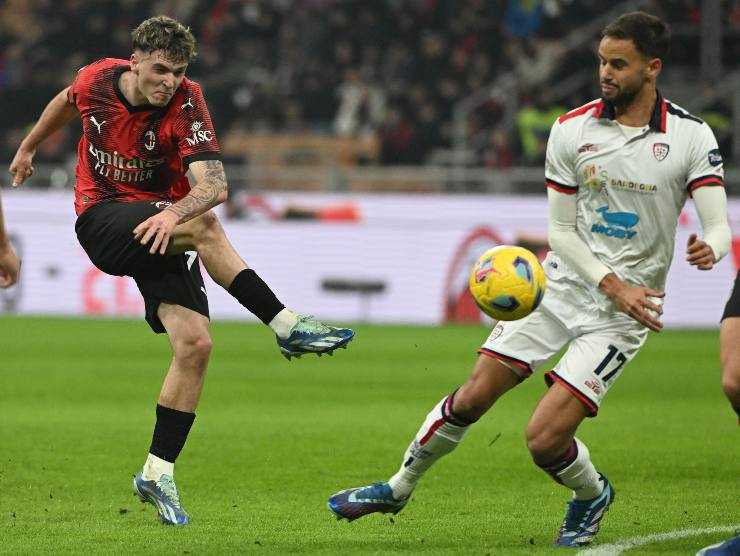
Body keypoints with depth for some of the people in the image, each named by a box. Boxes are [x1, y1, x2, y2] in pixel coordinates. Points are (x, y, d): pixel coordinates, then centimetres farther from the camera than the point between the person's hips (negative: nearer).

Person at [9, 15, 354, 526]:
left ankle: (158, 474, -4)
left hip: (159, 233, 1)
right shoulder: (98, 80, -7)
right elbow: (66, 101, 19)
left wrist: (174, 214, -47)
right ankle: (288, 326, -26)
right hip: (101, 223, -1)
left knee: (195, 344, -16)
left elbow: (215, 185, -27)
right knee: (204, 225, -30)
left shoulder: (186, 105, -15)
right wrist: (28, 148, 34)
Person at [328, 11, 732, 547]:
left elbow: (719, 225, -12)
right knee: (471, 398, 1)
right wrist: (613, 285, -14)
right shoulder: (571, 129, -3)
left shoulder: (691, 137, -9)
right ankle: (398, 488, 26)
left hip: (625, 309, -3)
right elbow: (561, 231, 0)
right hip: (561, 284, 3)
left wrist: (710, 248, -37)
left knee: (545, 438, -13)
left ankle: (592, 494, 22)